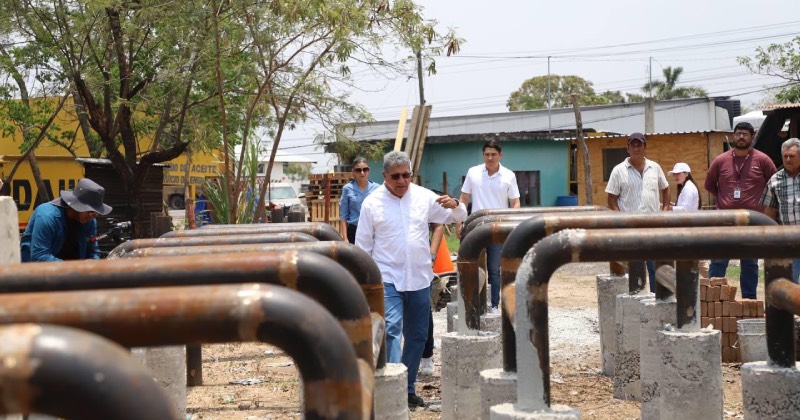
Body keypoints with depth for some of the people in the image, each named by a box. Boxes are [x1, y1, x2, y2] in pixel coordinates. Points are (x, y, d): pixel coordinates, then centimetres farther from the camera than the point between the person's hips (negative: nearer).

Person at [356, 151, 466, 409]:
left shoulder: (424, 197, 1)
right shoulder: (372, 203, -5)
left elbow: (458, 218, 7)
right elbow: (363, 245, 0)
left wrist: (455, 205, -15)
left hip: (419, 279, 4)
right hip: (388, 279, -3)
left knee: (417, 336, 11)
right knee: (391, 329, -18)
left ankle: (408, 387, 25)